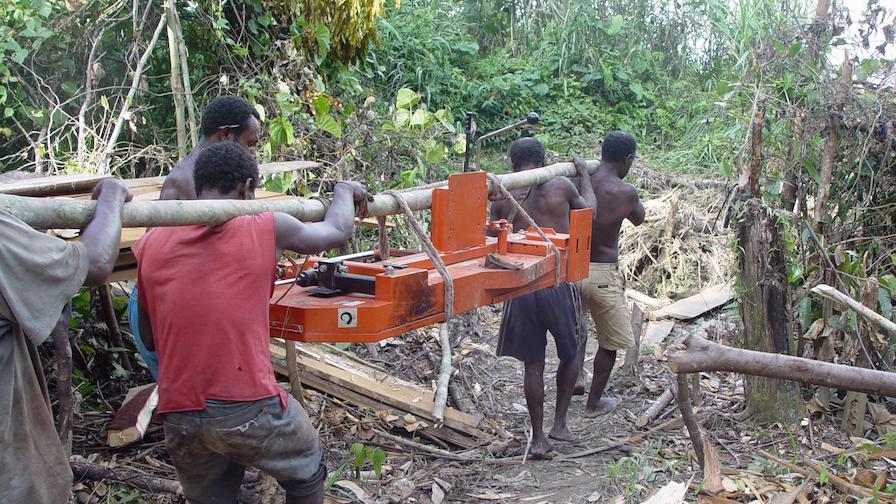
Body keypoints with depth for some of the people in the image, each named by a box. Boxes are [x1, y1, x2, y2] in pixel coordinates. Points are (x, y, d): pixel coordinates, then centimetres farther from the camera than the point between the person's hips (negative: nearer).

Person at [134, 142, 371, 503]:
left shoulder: (150, 244, 5)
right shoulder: (266, 229, -4)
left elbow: (149, 340, 15)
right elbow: (337, 231, 15)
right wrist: (344, 191, 34)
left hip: (179, 419, 4)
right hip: (248, 411, -3)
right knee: (306, 473, 25)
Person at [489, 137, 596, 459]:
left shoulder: (502, 198, 1)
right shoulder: (560, 187, -3)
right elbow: (589, 210, 17)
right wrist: (583, 173, 31)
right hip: (559, 284, -1)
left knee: (532, 364, 10)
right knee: (570, 354, 21)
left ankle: (538, 438, 16)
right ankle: (559, 423, 25)